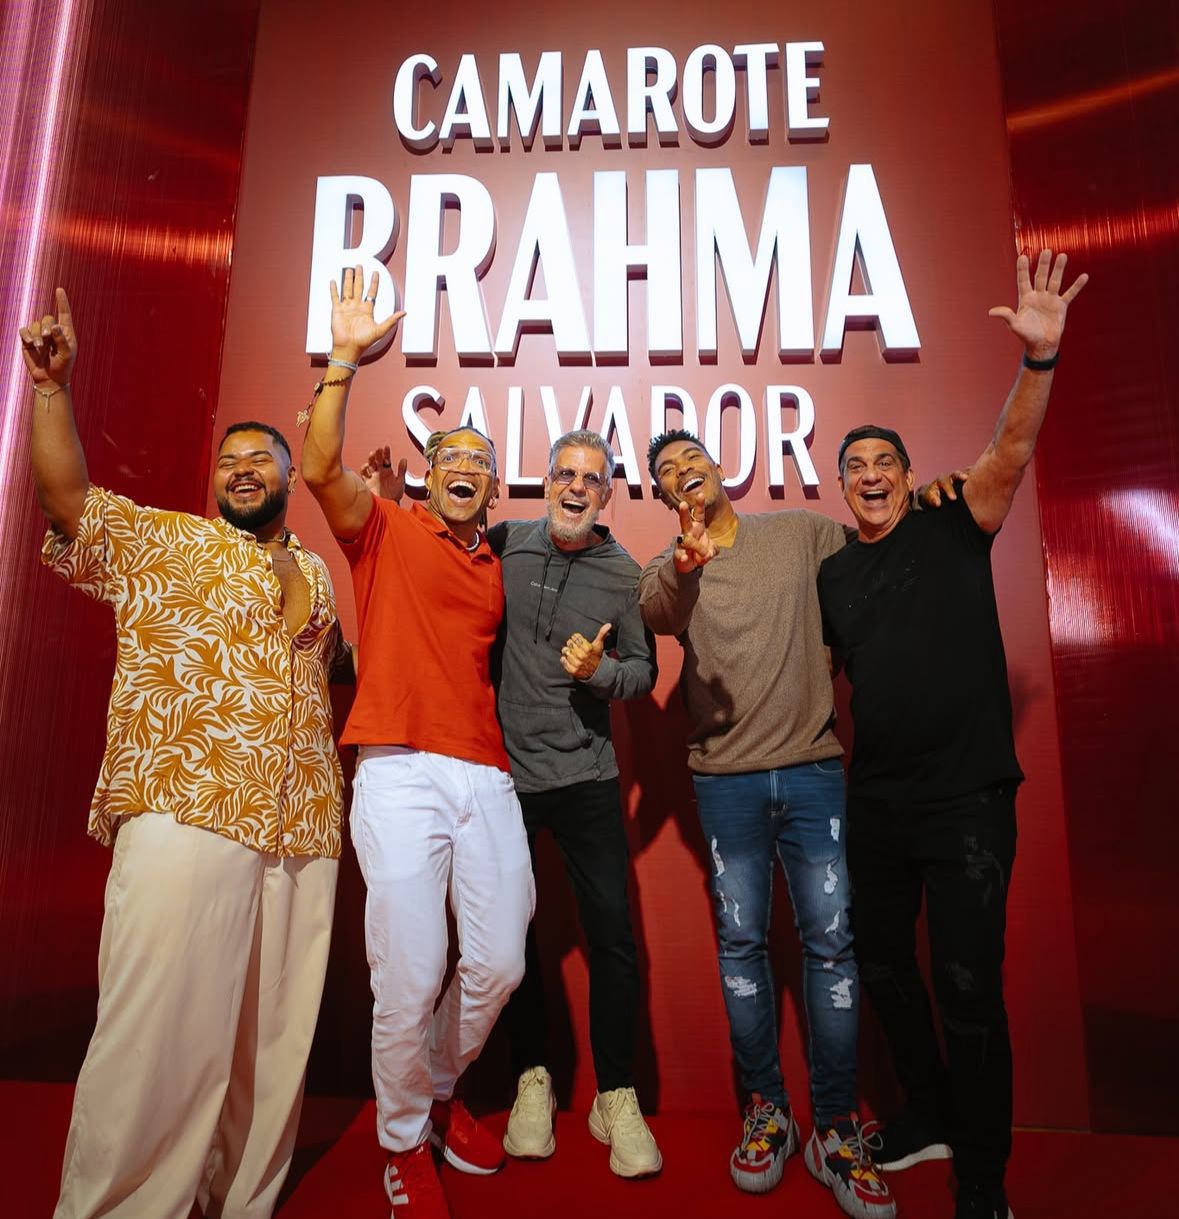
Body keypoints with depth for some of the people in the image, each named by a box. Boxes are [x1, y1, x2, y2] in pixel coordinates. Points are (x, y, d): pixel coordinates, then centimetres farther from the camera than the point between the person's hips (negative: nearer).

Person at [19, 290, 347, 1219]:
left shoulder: (318, 574, 20)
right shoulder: (161, 541, 10)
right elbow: (66, 496, -3)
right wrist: (54, 387, -12)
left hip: (301, 829, 4)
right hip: (185, 816, -4)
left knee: (275, 1039, 11)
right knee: (160, 1034, -3)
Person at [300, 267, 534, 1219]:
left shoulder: (497, 571, 18)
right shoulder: (386, 531, 6)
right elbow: (322, 470, -11)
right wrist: (345, 359, -15)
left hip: (487, 780, 5)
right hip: (401, 775, -4)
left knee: (499, 965, 6)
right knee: (409, 979, -3)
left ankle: (441, 1090, 36)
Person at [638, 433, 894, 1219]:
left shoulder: (805, 533, 6)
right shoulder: (670, 569, 3)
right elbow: (652, 615, -21)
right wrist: (684, 561, -41)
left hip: (814, 768, 0)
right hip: (726, 778, 0)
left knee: (831, 940, 2)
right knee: (741, 940, 7)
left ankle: (836, 1129, 18)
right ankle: (766, 1110, 25)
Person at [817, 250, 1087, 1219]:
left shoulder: (953, 531, -1)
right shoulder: (834, 574, 9)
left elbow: (1011, 455, -17)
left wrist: (1040, 358, -31)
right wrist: (844, 768, 9)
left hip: (967, 799, -5)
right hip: (876, 802, 5)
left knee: (968, 985, -2)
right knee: (884, 969, 16)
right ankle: (929, 1113, 41)